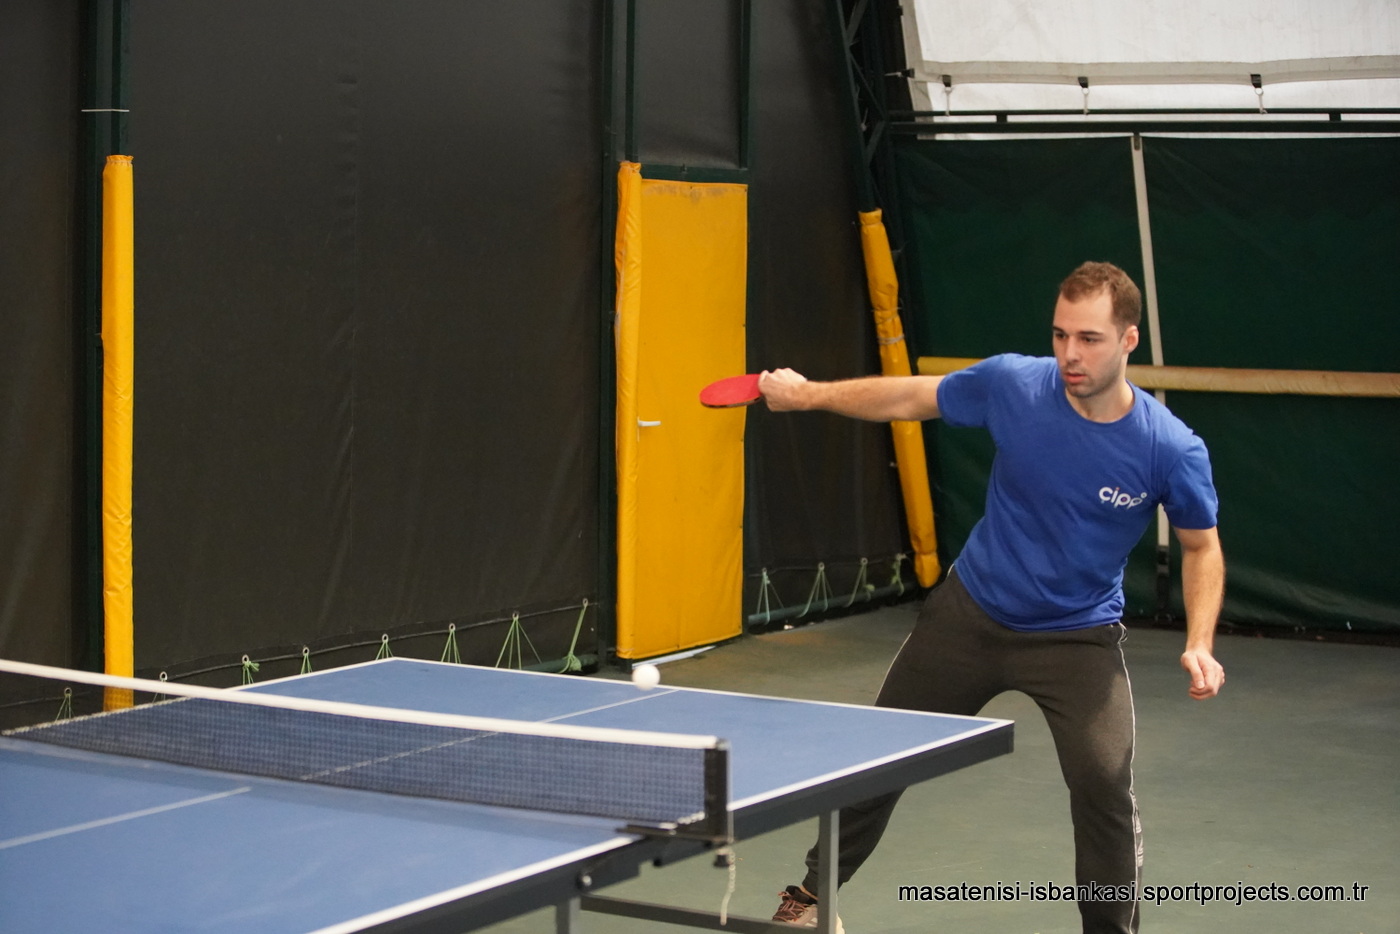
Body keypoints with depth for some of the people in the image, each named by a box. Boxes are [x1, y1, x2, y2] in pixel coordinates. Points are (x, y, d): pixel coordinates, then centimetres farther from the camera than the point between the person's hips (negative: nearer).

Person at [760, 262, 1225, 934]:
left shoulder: (1172, 450, -22)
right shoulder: (1012, 384, -19)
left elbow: (1202, 547, -5)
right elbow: (909, 398, -2)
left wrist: (1199, 645, -18)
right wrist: (808, 395, 2)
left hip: (1077, 636, -2)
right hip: (970, 615, 2)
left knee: (1105, 786, -20)